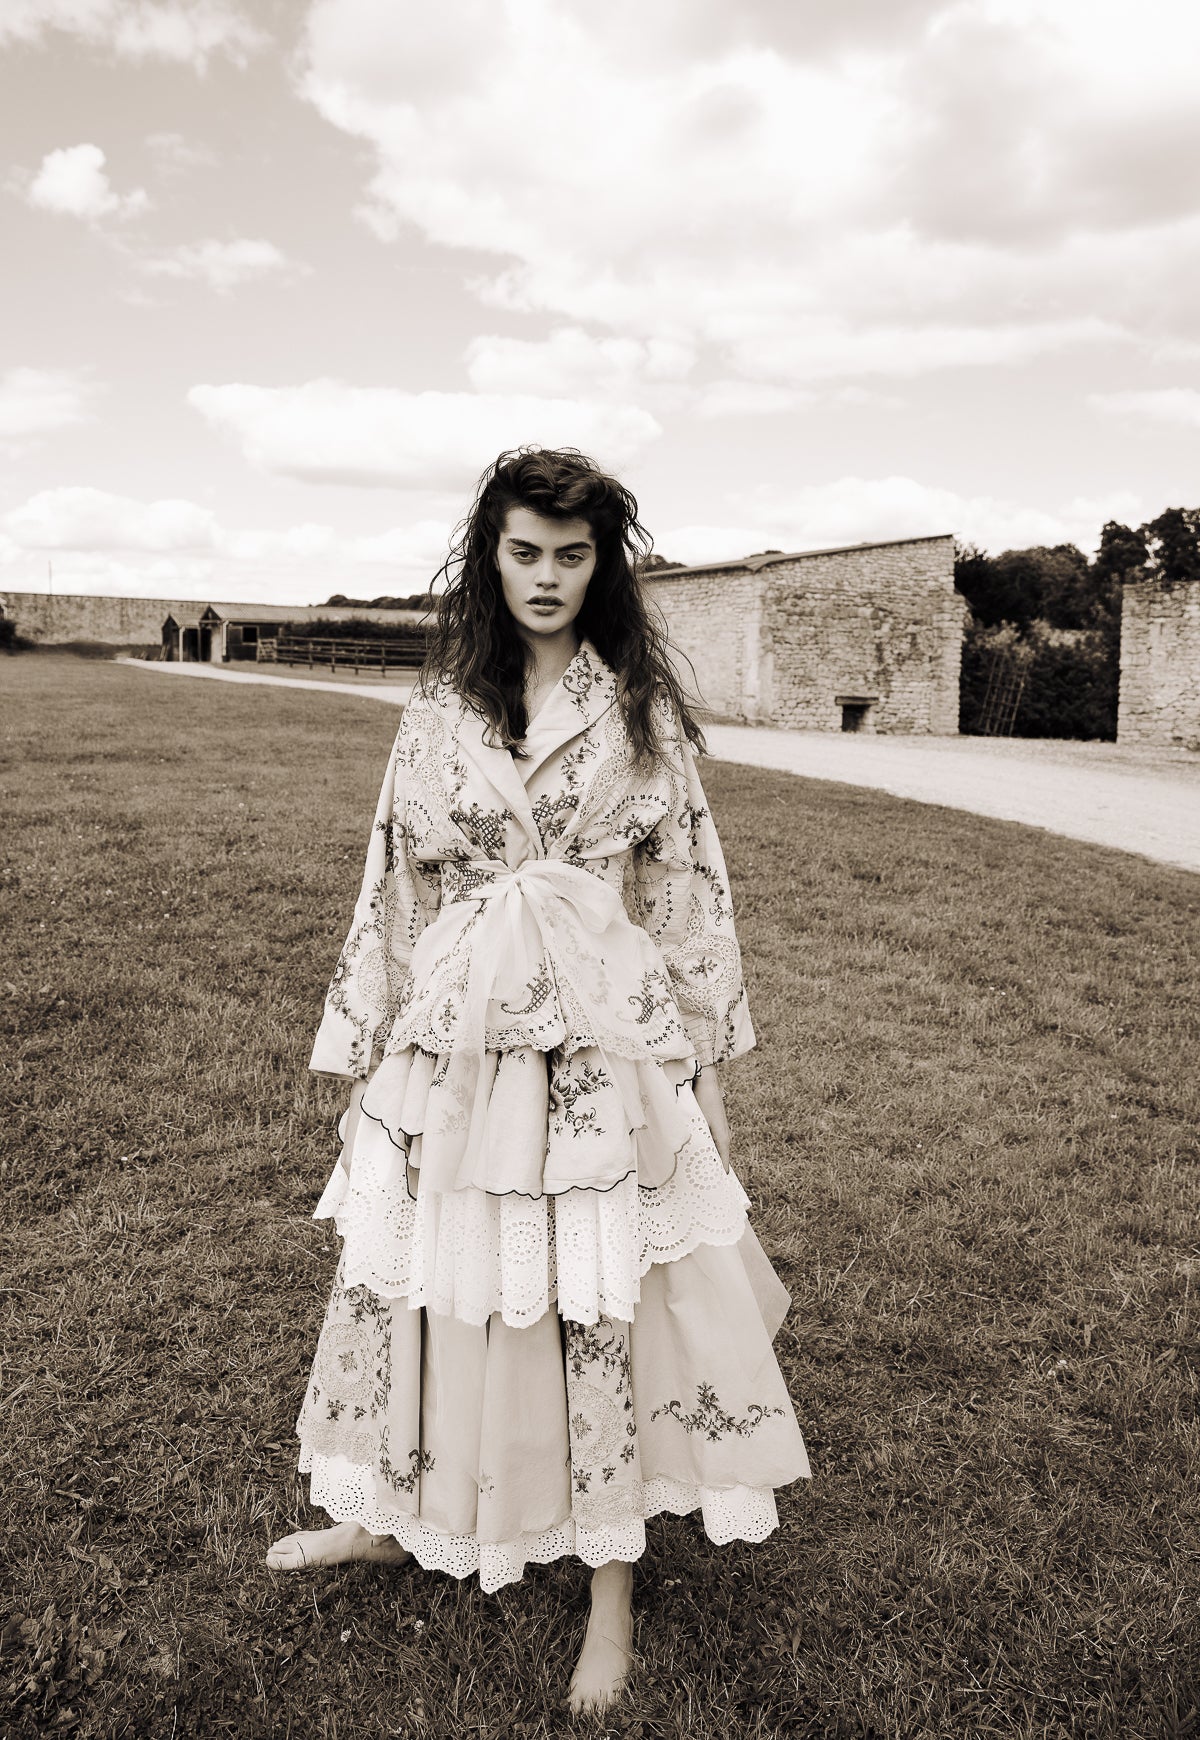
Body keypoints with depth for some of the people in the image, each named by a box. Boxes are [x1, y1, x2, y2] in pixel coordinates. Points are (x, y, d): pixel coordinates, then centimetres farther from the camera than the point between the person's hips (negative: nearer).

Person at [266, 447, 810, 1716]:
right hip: (454, 1032, 2)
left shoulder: (640, 704, 2)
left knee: (606, 1299, 4)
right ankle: (392, 1514, 38)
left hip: (606, 1034, -2)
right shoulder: (440, 703, 6)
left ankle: (612, 1576, 25)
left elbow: (681, 888, 3)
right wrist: (370, 1045, 8)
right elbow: (403, 886, 7)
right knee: (419, 1277, 13)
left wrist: (703, 1050, 3)